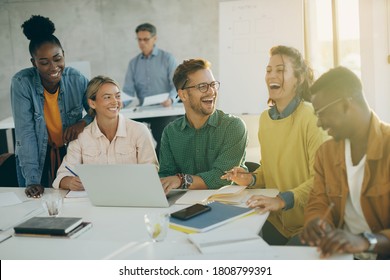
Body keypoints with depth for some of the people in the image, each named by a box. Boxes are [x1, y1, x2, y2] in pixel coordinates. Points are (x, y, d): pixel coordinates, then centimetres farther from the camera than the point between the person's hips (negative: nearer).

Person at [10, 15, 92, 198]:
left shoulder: (77, 79, -12)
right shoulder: (21, 83, -18)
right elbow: (25, 132, -20)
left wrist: (84, 122, -24)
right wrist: (32, 180, -24)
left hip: (72, 155, 2)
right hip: (36, 158, -1)